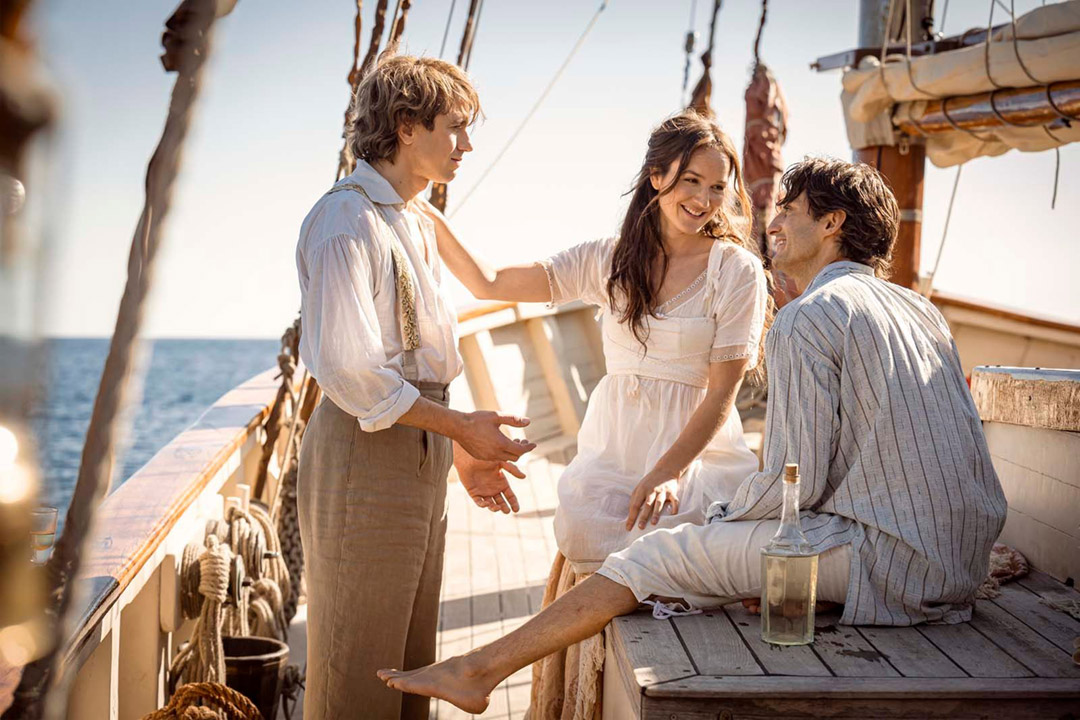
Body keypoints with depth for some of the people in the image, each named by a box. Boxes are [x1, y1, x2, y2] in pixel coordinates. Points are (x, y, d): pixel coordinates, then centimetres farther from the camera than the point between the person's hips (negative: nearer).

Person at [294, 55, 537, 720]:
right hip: (365, 451, -9)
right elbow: (347, 366, -22)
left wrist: (463, 453, 17)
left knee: (411, 659, 16)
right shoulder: (346, 221, -13)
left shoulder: (417, 225, 17)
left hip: (422, 457, 9)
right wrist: (461, 426, -18)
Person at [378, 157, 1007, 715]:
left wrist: (722, 520, 5)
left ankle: (481, 669, 4)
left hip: (886, 557, -9)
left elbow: (796, 481, -15)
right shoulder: (919, 309, 17)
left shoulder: (807, 320, -10)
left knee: (656, 558, -3)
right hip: (965, 560, 9)